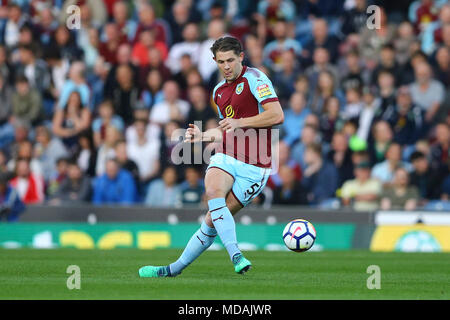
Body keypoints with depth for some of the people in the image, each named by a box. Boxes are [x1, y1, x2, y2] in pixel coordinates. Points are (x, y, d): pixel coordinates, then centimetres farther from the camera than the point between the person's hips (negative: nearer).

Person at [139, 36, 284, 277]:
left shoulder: (254, 78, -6)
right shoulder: (219, 91, 18)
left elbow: (277, 115, -16)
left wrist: (240, 122, -19)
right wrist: (203, 136, 13)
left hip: (254, 166, -6)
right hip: (226, 157, 6)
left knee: (213, 220, -14)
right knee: (213, 191, -22)